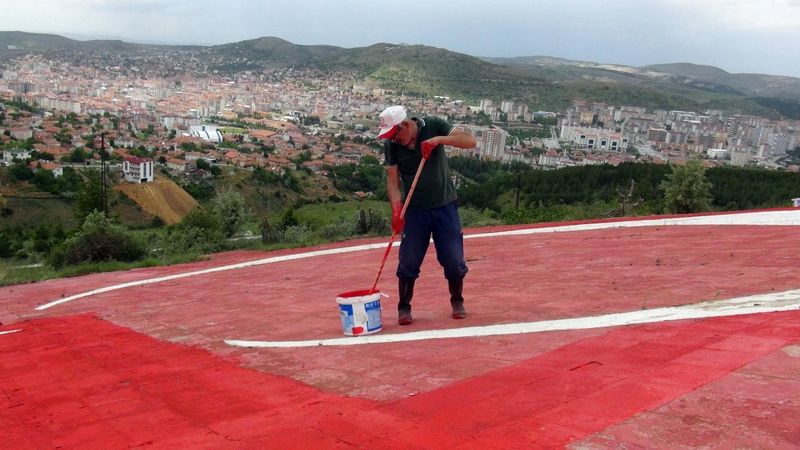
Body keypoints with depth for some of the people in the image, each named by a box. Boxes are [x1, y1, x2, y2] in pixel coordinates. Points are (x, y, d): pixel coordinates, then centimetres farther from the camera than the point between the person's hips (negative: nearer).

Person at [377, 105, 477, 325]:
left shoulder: (434, 126, -11)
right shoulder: (391, 145, -7)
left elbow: (470, 141, -18)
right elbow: (392, 180, -8)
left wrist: (439, 139, -30)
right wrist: (397, 208, -24)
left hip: (445, 205, -1)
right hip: (415, 210, 1)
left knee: (454, 260, 3)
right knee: (408, 262, -1)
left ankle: (457, 301, 25)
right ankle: (404, 307, 16)